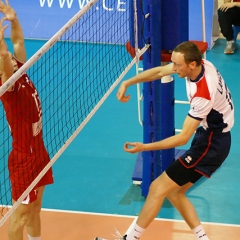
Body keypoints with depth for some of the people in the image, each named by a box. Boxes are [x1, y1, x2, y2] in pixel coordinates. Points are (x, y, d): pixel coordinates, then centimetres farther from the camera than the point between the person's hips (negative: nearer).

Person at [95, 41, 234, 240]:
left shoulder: (203, 95, -32)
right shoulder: (200, 63, -8)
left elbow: (183, 138, -27)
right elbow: (159, 71, 6)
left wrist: (145, 147, -27)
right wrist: (127, 83, -4)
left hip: (211, 144, -9)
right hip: (210, 136, 9)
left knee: (158, 188, -5)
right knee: (174, 192, 13)